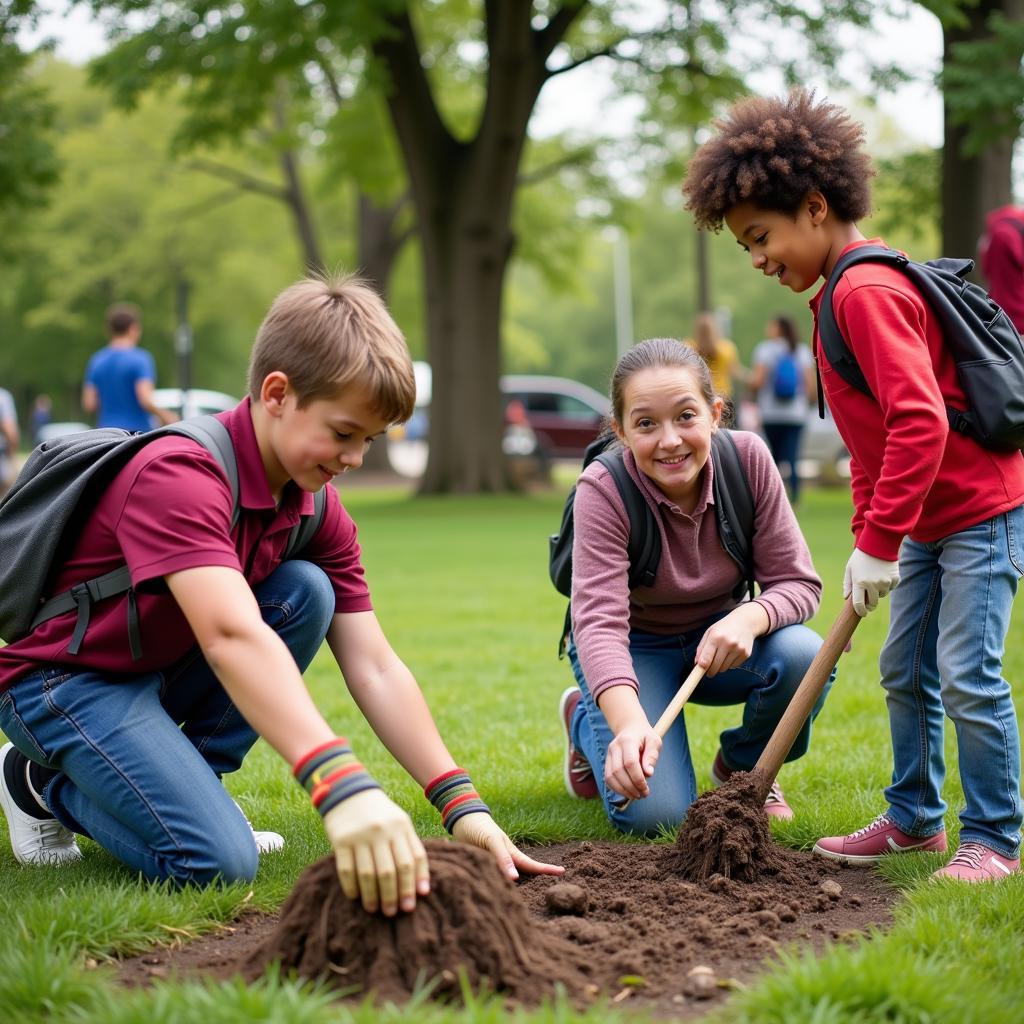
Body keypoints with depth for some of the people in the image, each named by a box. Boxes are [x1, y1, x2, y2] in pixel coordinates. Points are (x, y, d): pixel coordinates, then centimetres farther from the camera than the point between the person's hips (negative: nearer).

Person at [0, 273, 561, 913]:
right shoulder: (177, 476, -30)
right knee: (217, 862, -24)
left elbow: (374, 667, -8)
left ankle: (189, 780, -1)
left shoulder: (319, 510, -4)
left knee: (306, 592, -15)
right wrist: (345, 788, -60)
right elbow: (232, 636, -47)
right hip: (61, 677, -8)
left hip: (162, 666, 8)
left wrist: (464, 807, -20)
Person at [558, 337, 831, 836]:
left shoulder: (748, 458, -19)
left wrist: (748, 619, -39)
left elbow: (797, 582, -15)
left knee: (802, 656, -29)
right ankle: (585, 719, 14)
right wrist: (631, 725, -55)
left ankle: (741, 767, 5)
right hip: (634, 648, -3)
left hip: (716, 640, 3)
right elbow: (600, 620, -37)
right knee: (652, 812, -21)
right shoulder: (603, 491, -26)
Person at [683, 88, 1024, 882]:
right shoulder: (851, 290, 11)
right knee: (906, 672, 15)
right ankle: (914, 817, 28)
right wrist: (868, 535, 14)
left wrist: (878, 542, -27)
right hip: (928, 517, 11)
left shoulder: (866, 293, -22)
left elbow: (920, 423, -30)